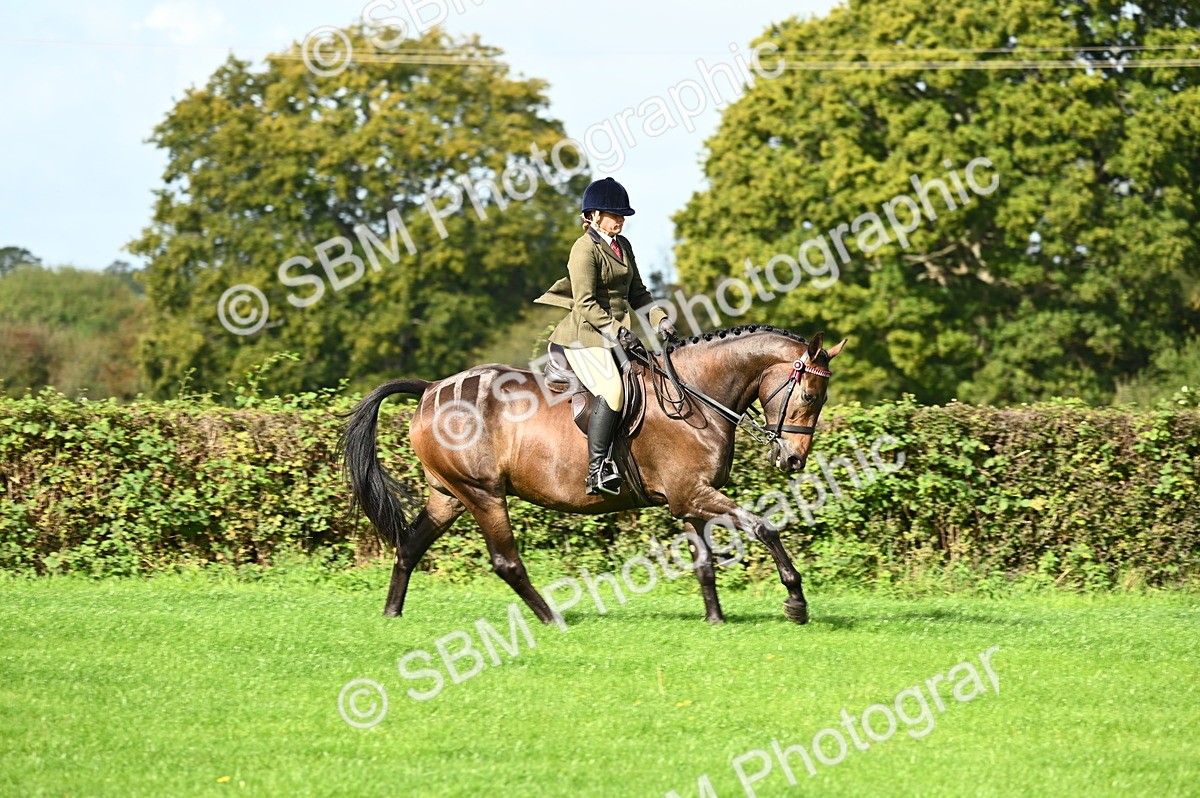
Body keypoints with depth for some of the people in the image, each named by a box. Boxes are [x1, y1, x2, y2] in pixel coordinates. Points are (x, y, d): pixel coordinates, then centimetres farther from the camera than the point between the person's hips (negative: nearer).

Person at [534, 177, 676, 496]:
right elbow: (585, 303, -16)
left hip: (615, 335, 9)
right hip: (586, 336, -9)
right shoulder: (585, 249, -10)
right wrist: (617, 329, -24)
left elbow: (637, 292, 21)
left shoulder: (622, 246, 16)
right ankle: (597, 472, -29)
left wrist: (659, 318, 5)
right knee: (612, 392, -27)